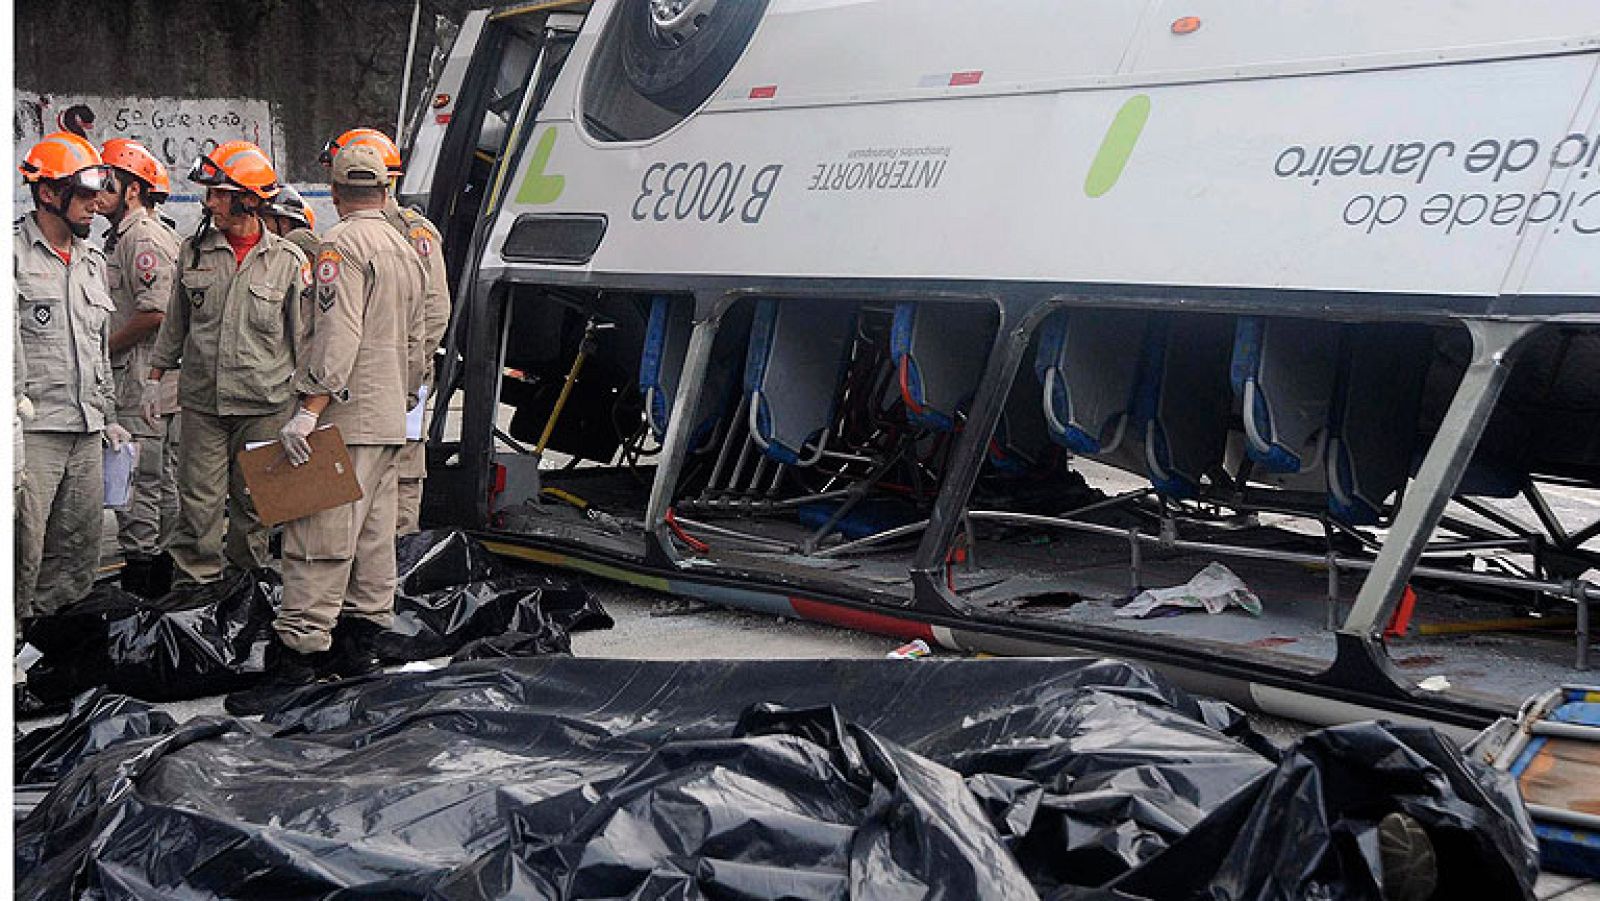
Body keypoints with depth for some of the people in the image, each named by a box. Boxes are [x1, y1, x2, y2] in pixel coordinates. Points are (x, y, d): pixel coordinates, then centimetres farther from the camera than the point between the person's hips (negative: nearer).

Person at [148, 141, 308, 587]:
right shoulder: (193, 252, 7)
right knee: (199, 500, 1)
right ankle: (194, 580, 10)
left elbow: (303, 336, 2)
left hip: (264, 404, -2)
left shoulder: (288, 260, -1)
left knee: (253, 500, 8)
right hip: (201, 401, 2)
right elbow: (175, 321, 17)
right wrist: (155, 376, 14)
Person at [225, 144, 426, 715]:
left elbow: (337, 337, -21)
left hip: (346, 418, -9)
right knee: (373, 535, 12)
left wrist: (308, 411, -23)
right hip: (389, 421, 9)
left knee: (318, 540, -12)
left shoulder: (342, 245, -11)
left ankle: (295, 658, -15)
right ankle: (359, 641, 19)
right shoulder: (405, 250, 17)